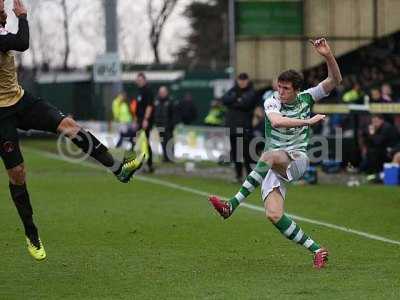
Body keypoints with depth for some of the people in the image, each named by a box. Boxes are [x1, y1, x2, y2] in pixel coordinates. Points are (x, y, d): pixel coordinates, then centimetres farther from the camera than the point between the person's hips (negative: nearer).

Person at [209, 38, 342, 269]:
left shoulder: (305, 98, 6)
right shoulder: (272, 102, 1)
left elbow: (335, 80, 2)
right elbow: (277, 121, -22)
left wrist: (328, 55, -14)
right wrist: (308, 121, -25)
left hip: (297, 159, -2)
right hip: (275, 167, 2)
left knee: (269, 157, -36)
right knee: (274, 215, -18)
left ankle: (232, 205, -32)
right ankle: (316, 250, -7)